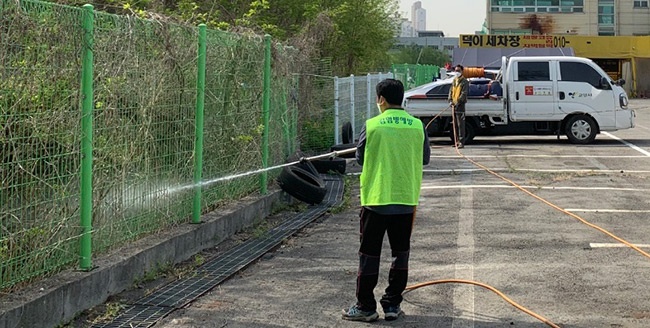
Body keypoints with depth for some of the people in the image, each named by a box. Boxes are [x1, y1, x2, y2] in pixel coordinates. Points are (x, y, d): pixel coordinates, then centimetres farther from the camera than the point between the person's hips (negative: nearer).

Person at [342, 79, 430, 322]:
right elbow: (425, 158, 9)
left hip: (375, 198, -2)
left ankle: (365, 307, 8)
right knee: (400, 253, 12)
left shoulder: (372, 126, -8)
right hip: (406, 199, 2)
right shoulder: (417, 126, -2)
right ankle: (393, 304, 15)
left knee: (369, 254, 6)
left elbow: (360, 158, 3)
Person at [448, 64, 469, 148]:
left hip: (460, 105, -8)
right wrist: (450, 100, 1)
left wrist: (458, 102, -21)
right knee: (455, 124, 11)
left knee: (461, 124, -10)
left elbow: (464, 93, -13)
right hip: (454, 105, 8)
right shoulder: (454, 81, 18)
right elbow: (451, 91, 17)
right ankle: (457, 141, 18)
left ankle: (461, 142, -11)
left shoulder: (464, 82, -5)